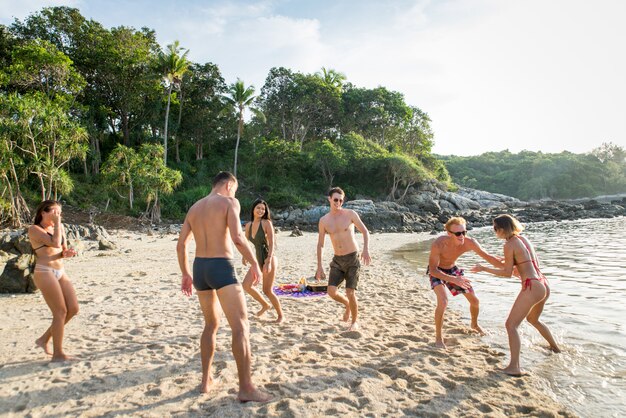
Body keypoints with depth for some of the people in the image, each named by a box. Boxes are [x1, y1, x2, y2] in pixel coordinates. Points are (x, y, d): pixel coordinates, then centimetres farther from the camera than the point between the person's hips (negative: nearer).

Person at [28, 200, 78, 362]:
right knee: (61, 311, -8)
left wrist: (67, 253, -2)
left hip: (60, 272, 7)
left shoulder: (60, 227, 15)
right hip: (44, 272, -7)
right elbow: (55, 243, -19)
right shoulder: (34, 229, -4)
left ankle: (45, 338, 20)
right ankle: (58, 354, 3)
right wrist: (57, 224, -8)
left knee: (73, 309, 2)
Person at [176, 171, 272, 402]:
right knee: (241, 327, -5)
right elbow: (237, 237, -17)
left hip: (199, 267, 8)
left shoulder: (194, 207, 17)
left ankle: (206, 380, 28)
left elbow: (181, 245, 16)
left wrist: (185, 274, 24)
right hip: (221, 267, -7)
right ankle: (246, 388, -5)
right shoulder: (229, 202, -3)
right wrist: (254, 263, -7)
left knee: (211, 324, 23)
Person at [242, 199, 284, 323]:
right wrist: (244, 256, 18)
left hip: (269, 259, -6)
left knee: (267, 291, -4)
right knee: (246, 285, -5)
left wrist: (268, 262, -26)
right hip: (258, 260, 6)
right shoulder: (248, 225, 5)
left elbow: (272, 243, -18)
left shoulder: (267, 223, -12)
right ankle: (265, 305, 19)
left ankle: (280, 315, 17)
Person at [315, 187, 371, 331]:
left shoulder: (350, 214, -5)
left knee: (350, 293, -6)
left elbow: (365, 231, 0)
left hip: (352, 259, -3)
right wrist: (319, 267, 2)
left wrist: (366, 249, -17)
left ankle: (355, 322, 19)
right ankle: (347, 304, 25)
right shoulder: (324, 220, 1)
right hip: (337, 260, 3)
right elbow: (320, 245, 6)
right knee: (331, 291, -9)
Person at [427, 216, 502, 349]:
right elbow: (432, 270, -36)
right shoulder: (438, 244, -39)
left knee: (475, 301, 10)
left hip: (452, 269, 5)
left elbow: (487, 256, -12)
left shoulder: (469, 242, -27)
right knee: (443, 301, -27)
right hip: (436, 271, -5)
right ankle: (438, 337, -8)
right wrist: (453, 280, -47)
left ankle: (474, 324, 44)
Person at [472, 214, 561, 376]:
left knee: (511, 325, -6)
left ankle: (514, 367, -11)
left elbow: (508, 273, -9)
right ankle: (555, 347, 51)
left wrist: (484, 269, -5)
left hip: (532, 287, -9)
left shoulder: (509, 244, -12)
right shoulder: (523, 239, 12)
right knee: (533, 319, 33)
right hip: (544, 285, 9)